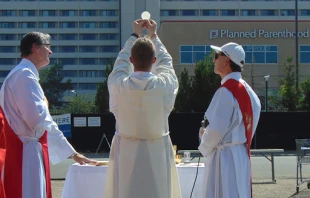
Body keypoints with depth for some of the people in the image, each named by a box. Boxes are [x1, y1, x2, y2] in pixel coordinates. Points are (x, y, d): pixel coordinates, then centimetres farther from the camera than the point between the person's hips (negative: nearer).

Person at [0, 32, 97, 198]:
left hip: (29, 153, 10)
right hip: (25, 155, -10)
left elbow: (46, 123, 26)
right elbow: (36, 118, -22)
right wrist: (44, 104, 1)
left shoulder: (26, 75, 21)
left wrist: (73, 153, 27)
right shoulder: (25, 75, -11)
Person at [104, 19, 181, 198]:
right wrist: (154, 35, 26)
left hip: (126, 152, 1)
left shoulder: (118, 84, -11)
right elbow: (166, 61, 11)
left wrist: (135, 35, 25)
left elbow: (121, 62, 12)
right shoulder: (165, 84, -11)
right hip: (157, 152, 0)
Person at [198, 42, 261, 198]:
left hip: (224, 156, -9)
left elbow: (216, 129, -19)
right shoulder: (247, 90, 10)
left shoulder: (226, 91, -18)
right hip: (240, 154, 9)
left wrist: (204, 148, -1)